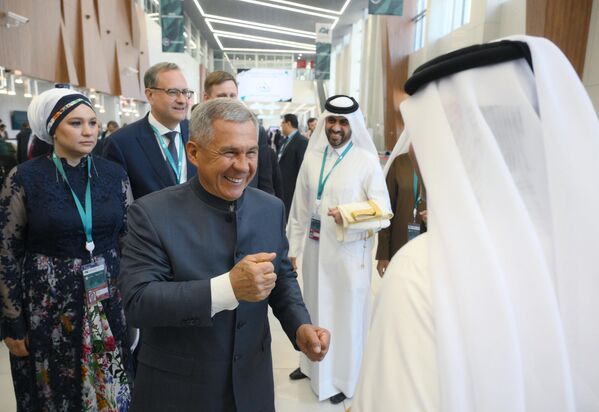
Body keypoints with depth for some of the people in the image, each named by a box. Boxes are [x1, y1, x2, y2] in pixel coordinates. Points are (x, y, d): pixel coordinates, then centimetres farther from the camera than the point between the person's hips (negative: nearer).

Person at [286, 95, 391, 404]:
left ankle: (342, 378, 28)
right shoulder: (312, 157, 4)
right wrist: (293, 248, 6)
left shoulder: (367, 160, -8)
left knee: (345, 312, 8)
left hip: (349, 250, -4)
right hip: (315, 247, 4)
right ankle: (312, 364, 40)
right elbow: (300, 207, 6)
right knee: (314, 307, 18)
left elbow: (382, 211, -11)